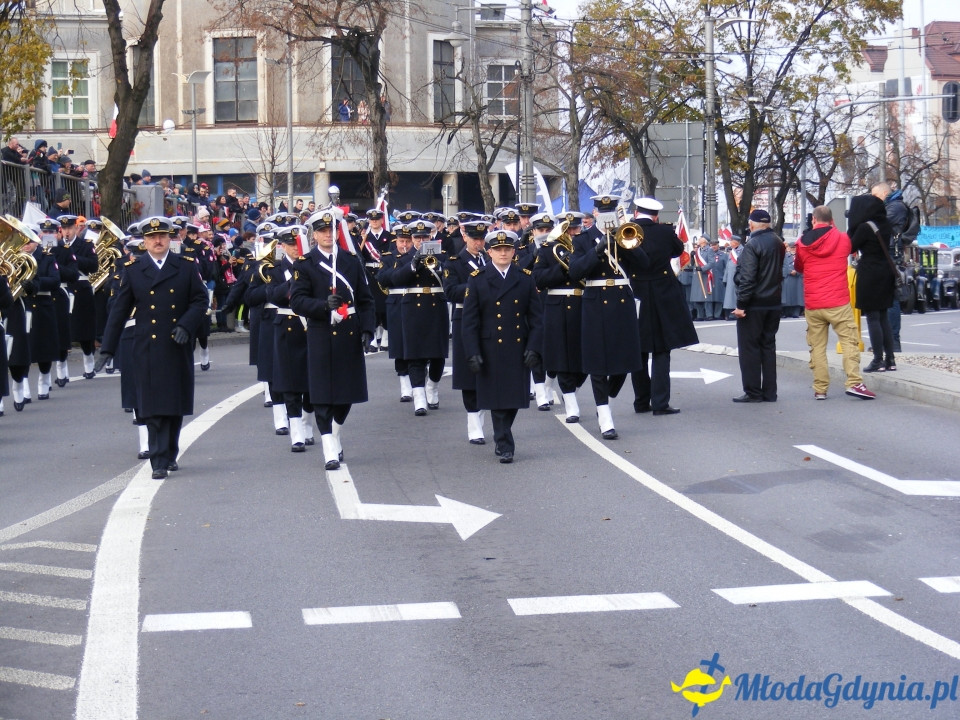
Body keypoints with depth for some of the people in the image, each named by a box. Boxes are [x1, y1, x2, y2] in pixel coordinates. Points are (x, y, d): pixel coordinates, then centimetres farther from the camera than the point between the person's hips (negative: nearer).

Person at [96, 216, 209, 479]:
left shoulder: (187, 266, 5)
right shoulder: (132, 270, 4)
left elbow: (200, 300, 4)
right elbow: (119, 310, 4)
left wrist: (186, 325, -14)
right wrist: (107, 348, 1)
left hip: (178, 348, 1)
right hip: (147, 349, -1)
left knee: (176, 406, 8)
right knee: (153, 407, -5)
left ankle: (170, 455, 23)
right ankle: (159, 462, -5)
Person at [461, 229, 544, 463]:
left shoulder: (526, 279, 6)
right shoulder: (477, 279, 0)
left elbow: (536, 317, 5)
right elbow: (470, 321, -2)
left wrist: (533, 347, -6)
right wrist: (473, 353, -10)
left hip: (519, 350, 2)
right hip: (491, 350, -2)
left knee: (514, 398, 8)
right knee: (497, 399, -1)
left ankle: (501, 438, 27)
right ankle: (505, 446, 5)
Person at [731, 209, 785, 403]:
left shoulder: (752, 245, -16)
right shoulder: (778, 243, 8)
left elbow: (747, 278, -20)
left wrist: (741, 304, -18)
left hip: (754, 304, -7)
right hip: (774, 303, 7)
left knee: (749, 347, 0)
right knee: (768, 345, 12)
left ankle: (753, 392, 1)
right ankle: (769, 392, 13)